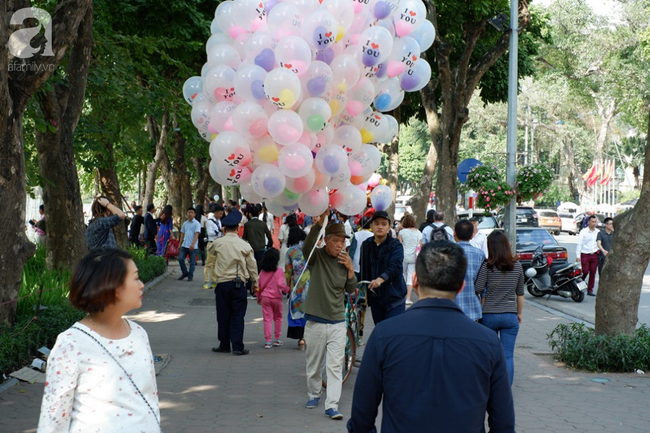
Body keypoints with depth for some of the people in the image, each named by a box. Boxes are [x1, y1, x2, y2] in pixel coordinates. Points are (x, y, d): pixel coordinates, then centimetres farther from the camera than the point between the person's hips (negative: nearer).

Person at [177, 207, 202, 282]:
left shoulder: (197, 224, -5)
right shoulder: (185, 223, 12)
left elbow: (196, 234, -14)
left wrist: (192, 244, -25)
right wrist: (180, 244, 15)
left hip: (193, 247, -5)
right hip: (184, 245, 5)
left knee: (192, 262, 1)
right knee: (180, 259, -2)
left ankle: (190, 276, 11)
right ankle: (185, 273, 15)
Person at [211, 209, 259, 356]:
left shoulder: (217, 243, -3)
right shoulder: (244, 245, -3)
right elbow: (252, 265, 4)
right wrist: (255, 282, 16)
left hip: (222, 283, 1)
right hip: (239, 284, 0)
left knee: (223, 315, 9)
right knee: (238, 315, 3)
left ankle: (224, 345, 18)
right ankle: (238, 347, 2)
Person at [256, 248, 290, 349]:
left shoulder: (262, 271, 1)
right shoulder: (279, 271, -11)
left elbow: (259, 285, 7)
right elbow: (280, 284, -21)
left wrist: (259, 297, 20)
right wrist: (287, 289, -4)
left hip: (265, 298, 2)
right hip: (276, 298, -2)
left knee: (267, 319, 4)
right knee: (278, 318, 15)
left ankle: (268, 341, 1)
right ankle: (277, 339, 20)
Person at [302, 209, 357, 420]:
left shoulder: (344, 260, 5)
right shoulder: (316, 256, -6)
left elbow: (351, 289, 10)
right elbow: (307, 246, -29)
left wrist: (350, 269, -7)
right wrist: (321, 221, -41)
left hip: (337, 322, 2)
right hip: (315, 321, -2)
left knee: (335, 366, -2)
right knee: (313, 364, 11)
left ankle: (332, 404, -2)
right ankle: (313, 394, 32)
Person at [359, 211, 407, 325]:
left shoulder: (395, 245, -7)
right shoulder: (366, 245, 8)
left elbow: (395, 266, -23)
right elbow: (363, 269, 13)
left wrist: (381, 279, -40)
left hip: (394, 297, -5)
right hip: (375, 297, 5)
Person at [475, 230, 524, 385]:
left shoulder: (487, 266, -10)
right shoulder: (517, 266, -1)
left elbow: (477, 290, -10)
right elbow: (520, 294, 7)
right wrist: (519, 313, 19)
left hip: (489, 315, -1)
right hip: (510, 316, 1)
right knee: (508, 356, 3)